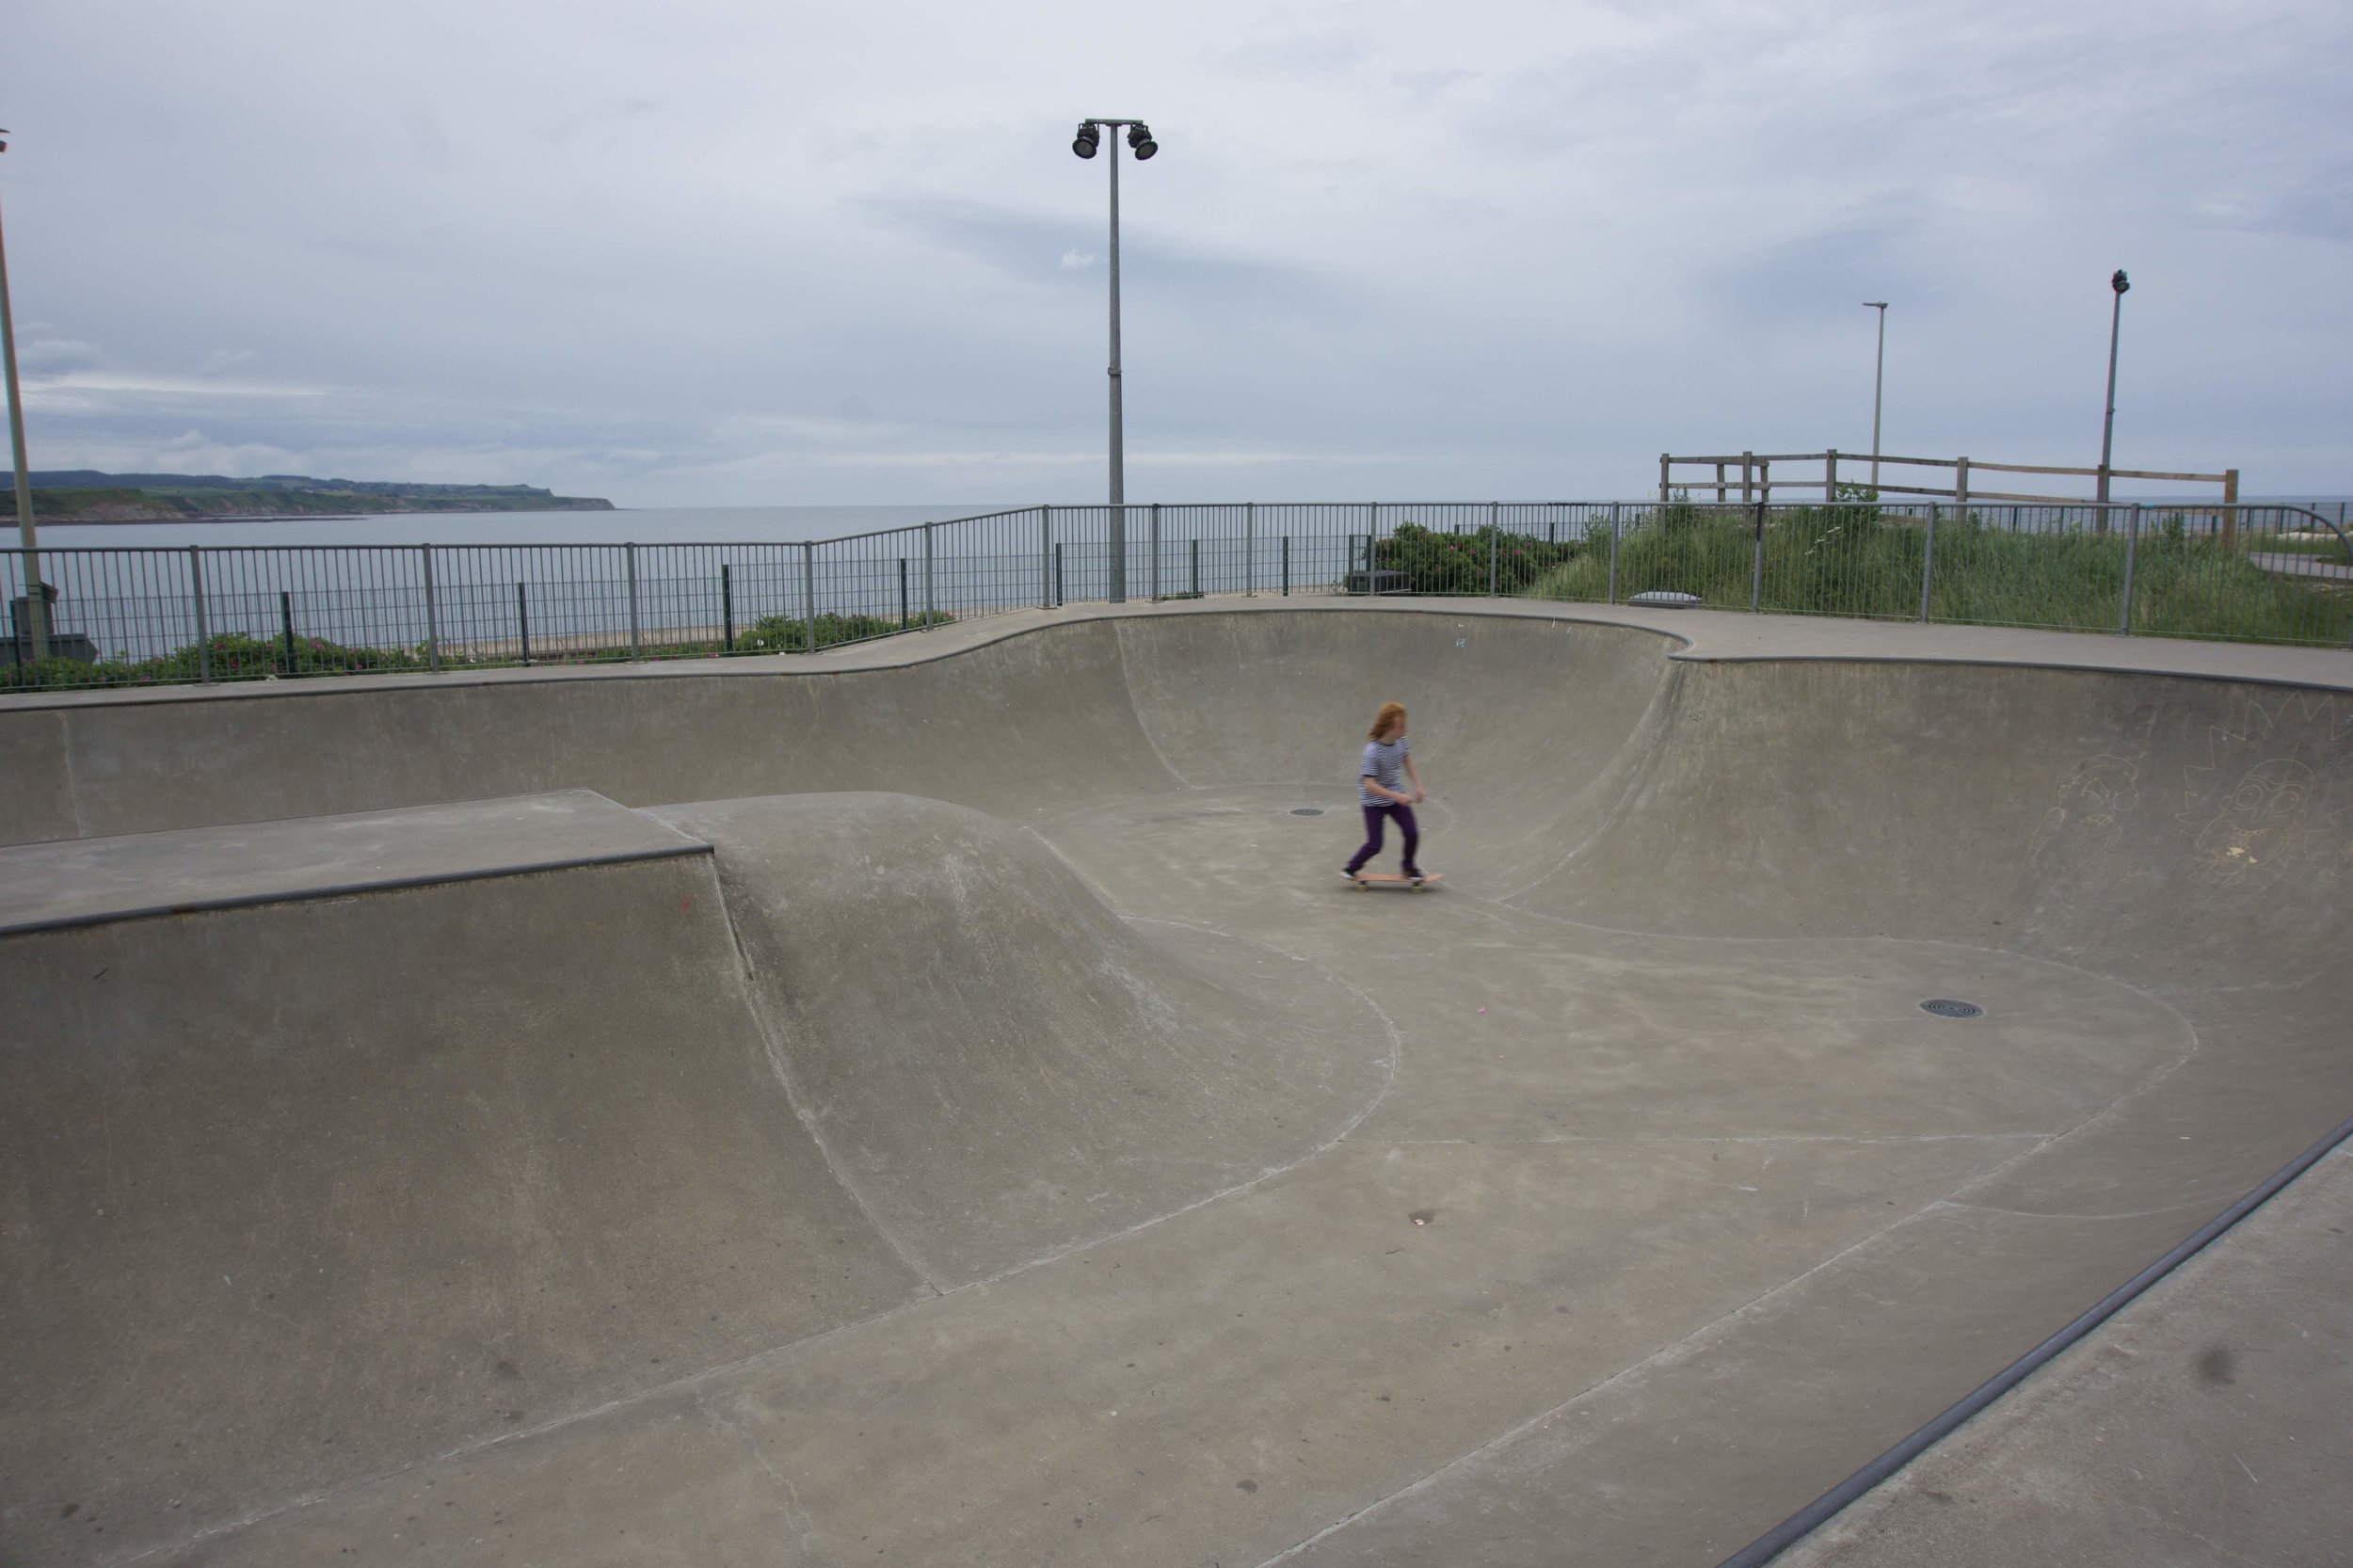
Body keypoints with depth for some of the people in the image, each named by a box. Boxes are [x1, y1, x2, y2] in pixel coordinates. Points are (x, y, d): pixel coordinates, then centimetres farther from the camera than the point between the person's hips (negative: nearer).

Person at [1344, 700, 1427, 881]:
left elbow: (1407, 762, 11)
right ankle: (1352, 868, 23)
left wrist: (1418, 786, 4)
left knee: (1412, 834, -1)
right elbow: (1369, 785, -30)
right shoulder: (1372, 751, -29)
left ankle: (1409, 867, 24)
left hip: (1397, 797, 6)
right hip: (1374, 802, -6)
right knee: (1374, 845, -3)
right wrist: (1397, 796, -32)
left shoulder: (1400, 741, -9)